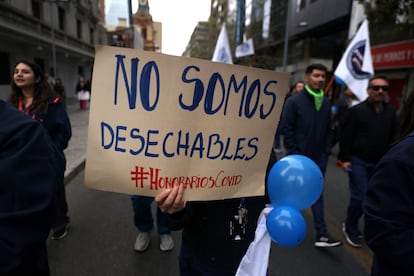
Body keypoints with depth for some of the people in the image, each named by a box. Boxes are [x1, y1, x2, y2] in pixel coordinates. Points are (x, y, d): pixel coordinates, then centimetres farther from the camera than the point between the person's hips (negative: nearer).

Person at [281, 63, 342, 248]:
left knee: (317, 194, 4)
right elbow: (287, 129, -12)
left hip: (318, 158, 4)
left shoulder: (326, 103, 8)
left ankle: (321, 234, 8)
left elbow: (328, 130, 10)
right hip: (298, 156, -4)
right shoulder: (294, 101, -9)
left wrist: (325, 152, 2)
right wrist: (293, 154, -14)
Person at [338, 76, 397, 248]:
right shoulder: (357, 111, -7)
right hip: (359, 161, -5)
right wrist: (344, 159, -14)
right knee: (359, 197, -6)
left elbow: (393, 139, 12)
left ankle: (351, 226, 29)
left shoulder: (391, 113, 7)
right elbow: (346, 137, -9)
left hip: (379, 164, 5)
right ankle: (350, 228, 17)